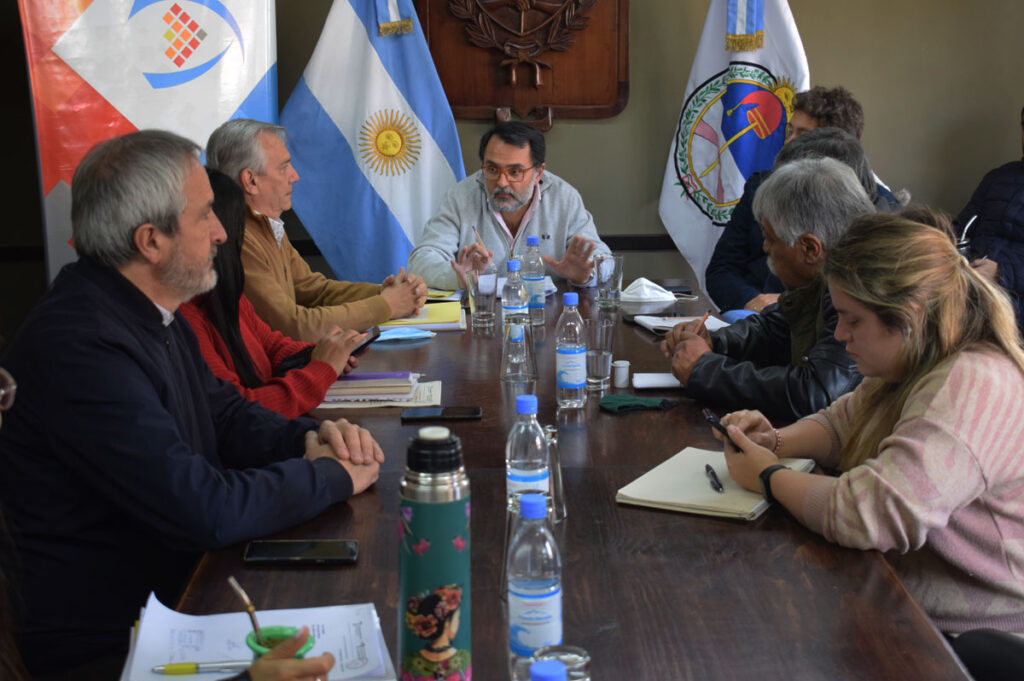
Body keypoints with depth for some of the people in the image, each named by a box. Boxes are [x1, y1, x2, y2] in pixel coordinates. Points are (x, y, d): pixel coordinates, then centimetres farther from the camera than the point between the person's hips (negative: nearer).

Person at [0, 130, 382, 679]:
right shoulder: (79, 344, -25)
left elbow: (228, 416, 16)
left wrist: (309, 439, -4)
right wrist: (332, 475, -13)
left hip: (185, 588, 9)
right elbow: (205, 510, -27)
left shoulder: (154, 315, 5)